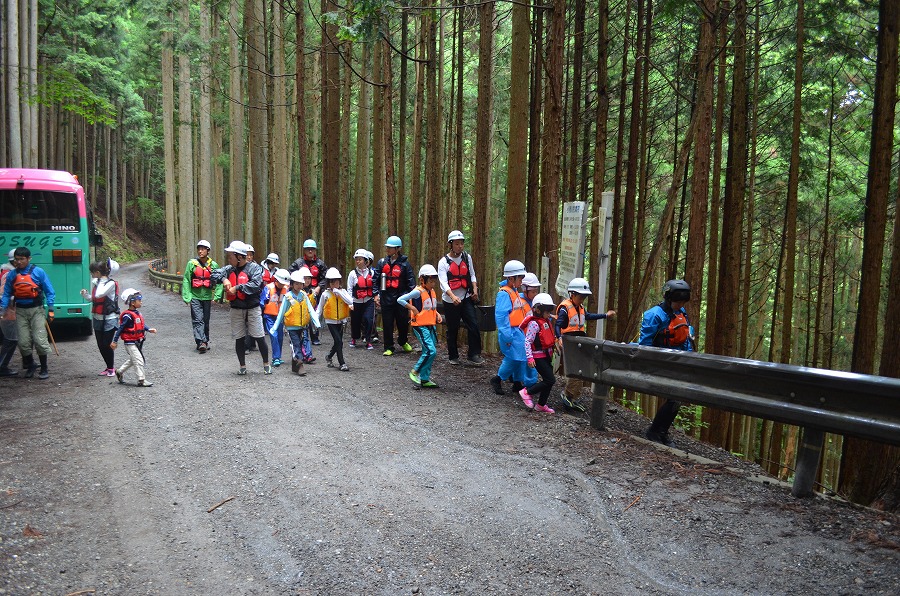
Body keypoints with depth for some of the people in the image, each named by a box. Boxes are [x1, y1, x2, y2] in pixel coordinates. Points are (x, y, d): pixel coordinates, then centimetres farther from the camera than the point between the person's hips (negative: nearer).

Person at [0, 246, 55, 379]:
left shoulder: (38, 272, -4)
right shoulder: (12, 275, 5)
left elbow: (49, 292, -2)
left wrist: (50, 310, -8)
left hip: (36, 310, -3)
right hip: (20, 311, 3)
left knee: (40, 340, -8)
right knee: (23, 342, 4)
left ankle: (44, 369, 6)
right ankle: (30, 366, 24)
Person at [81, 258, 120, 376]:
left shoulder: (111, 283, -12)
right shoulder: (96, 282, 9)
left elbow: (98, 294, -26)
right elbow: (93, 298, 18)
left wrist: (102, 280, -14)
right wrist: (85, 295, -1)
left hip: (109, 319, -7)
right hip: (97, 318, 7)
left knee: (107, 344, -3)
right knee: (101, 345, 9)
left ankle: (111, 368, 13)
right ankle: (109, 367, 22)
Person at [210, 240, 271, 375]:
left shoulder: (254, 267, -10)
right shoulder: (230, 269, 6)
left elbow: (255, 285, -22)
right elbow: (215, 274, 1)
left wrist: (238, 287, -21)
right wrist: (223, 279, -18)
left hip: (252, 308, -5)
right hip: (236, 309, 5)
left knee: (259, 337, -1)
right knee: (239, 339, 10)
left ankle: (266, 364, 16)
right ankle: (242, 366, 24)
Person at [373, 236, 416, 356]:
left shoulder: (404, 263, -1)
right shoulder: (382, 263, 7)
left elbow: (410, 281, 0)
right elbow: (376, 280, 10)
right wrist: (376, 294, 2)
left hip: (401, 298, -2)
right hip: (386, 298, 2)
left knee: (403, 322, 6)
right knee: (387, 324, 3)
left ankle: (403, 342, 33)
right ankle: (389, 348, 14)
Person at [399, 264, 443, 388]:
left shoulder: (432, 291, 11)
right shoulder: (418, 292, -13)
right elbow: (400, 300, -15)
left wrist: (437, 314, 7)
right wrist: (413, 309, -16)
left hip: (431, 326, 8)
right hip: (420, 326, -8)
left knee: (429, 352, 9)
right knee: (431, 351, -15)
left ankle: (424, 379, 18)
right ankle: (415, 372, 2)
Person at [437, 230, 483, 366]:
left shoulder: (467, 257, 7)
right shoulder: (443, 262, -7)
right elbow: (443, 282, -17)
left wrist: (475, 290, 1)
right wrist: (453, 297, -33)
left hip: (466, 298, 3)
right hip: (450, 301, -3)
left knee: (473, 325, -9)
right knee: (452, 330, 7)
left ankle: (474, 354, 0)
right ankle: (453, 356, 22)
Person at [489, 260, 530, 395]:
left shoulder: (514, 292, 14)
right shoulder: (504, 293, -16)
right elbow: (501, 315, -22)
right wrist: (507, 336, -23)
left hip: (518, 331, 9)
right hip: (510, 332, -9)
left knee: (520, 358, 12)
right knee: (514, 358, -10)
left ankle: (517, 383, 23)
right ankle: (497, 379, 7)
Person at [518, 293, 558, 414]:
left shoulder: (546, 321, 10)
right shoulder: (534, 323, -17)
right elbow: (527, 342, -21)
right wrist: (530, 358, -26)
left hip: (546, 355, 9)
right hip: (538, 357, -9)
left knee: (548, 380, 11)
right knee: (550, 380, -11)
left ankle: (541, 405, 23)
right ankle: (527, 392, 2)